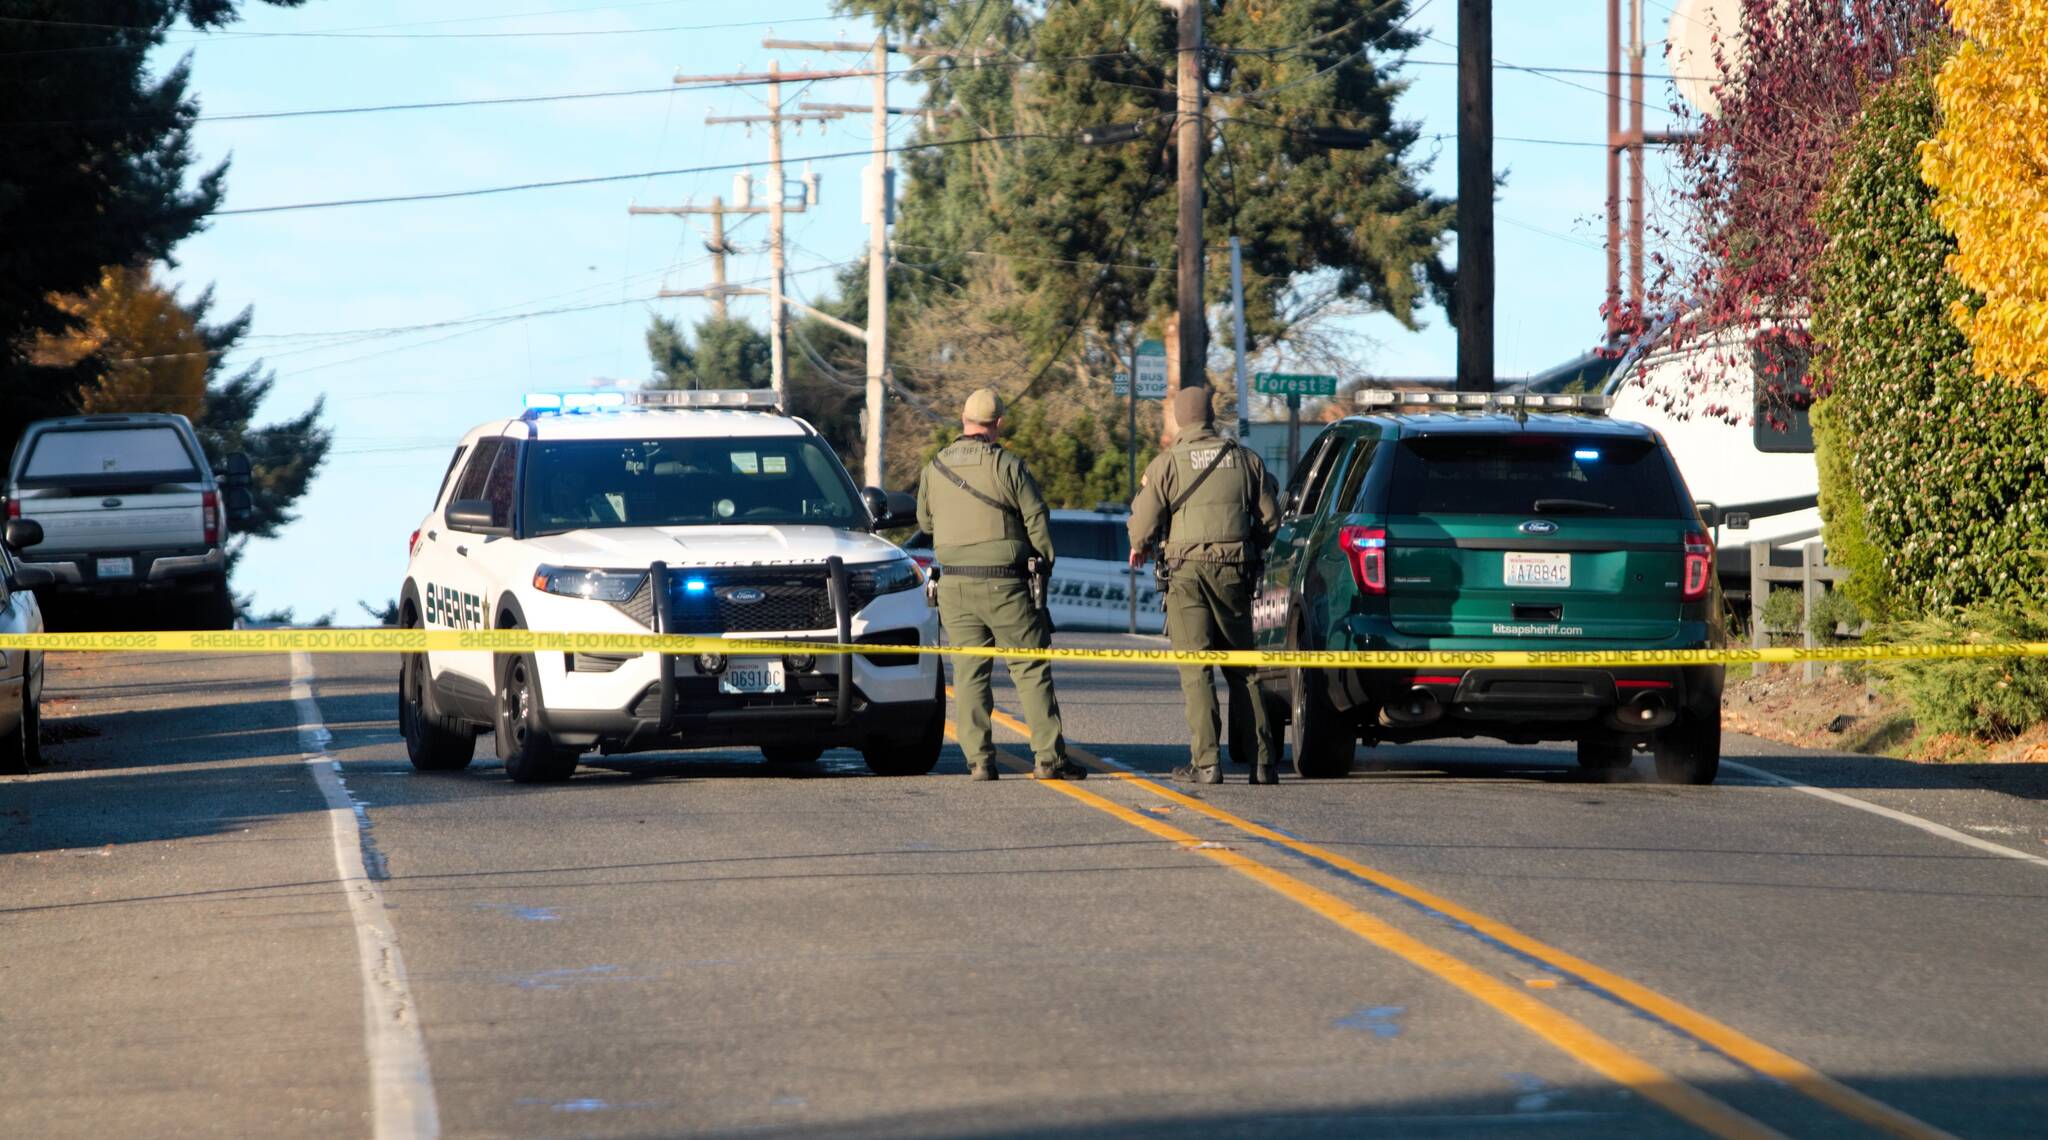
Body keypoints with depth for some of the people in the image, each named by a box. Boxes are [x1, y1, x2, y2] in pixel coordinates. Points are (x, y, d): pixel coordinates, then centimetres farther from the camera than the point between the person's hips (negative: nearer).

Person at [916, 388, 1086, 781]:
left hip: (955, 586, 3)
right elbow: (1037, 521, -5)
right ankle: (1048, 756, -3)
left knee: (969, 673, 6)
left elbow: (925, 521, 17)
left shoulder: (934, 469, 4)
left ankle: (978, 759, -1)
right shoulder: (1008, 467, -9)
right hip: (1005, 586, -3)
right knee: (1031, 670, 1)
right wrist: (1044, 566, 9)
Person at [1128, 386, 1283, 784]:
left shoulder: (1167, 463, -3)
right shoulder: (1245, 460, 8)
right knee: (1242, 669, 11)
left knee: (1196, 672, -3)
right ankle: (1263, 762, 7)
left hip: (1188, 572, -3)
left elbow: (1143, 523, -6)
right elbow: (1270, 519, 10)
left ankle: (1206, 762, -11)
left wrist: (1139, 549, 16)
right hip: (1234, 573, 3)